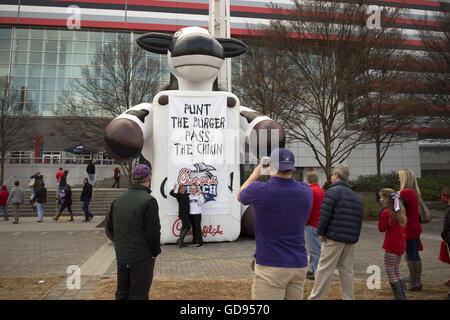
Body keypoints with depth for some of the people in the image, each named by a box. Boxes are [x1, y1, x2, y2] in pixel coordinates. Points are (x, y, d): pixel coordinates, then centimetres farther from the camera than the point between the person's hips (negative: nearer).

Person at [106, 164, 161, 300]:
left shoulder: (118, 200, 3)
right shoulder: (148, 201, -19)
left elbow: (110, 227, 10)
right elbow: (153, 232, -20)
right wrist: (155, 251, -5)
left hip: (121, 257, 6)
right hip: (142, 258, -6)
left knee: (122, 294, 20)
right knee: (138, 295, 5)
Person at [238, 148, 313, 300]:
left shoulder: (259, 190, -14)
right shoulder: (305, 191, -2)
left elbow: (240, 195, 11)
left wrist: (255, 174, 22)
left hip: (270, 267, -5)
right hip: (299, 265, 5)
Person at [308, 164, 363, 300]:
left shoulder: (333, 191, -8)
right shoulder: (356, 197, 16)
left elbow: (324, 214, -15)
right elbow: (359, 220, 13)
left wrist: (321, 232, -5)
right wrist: (354, 237, 15)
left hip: (333, 239, -7)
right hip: (350, 240, 7)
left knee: (324, 269, -2)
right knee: (347, 271, 13)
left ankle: (315, 297, 4)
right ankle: (349, 297, 17)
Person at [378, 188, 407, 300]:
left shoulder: (386, 213, -17)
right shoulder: (400, 210, 7)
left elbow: (381, 228, -9)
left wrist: (381, 215, -5)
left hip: (391, 246, -8)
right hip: (401, 245, 8)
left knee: (390, 271, 2)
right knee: (397, 271, 18)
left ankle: (398, 297, 4)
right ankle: (402, 296, 23)